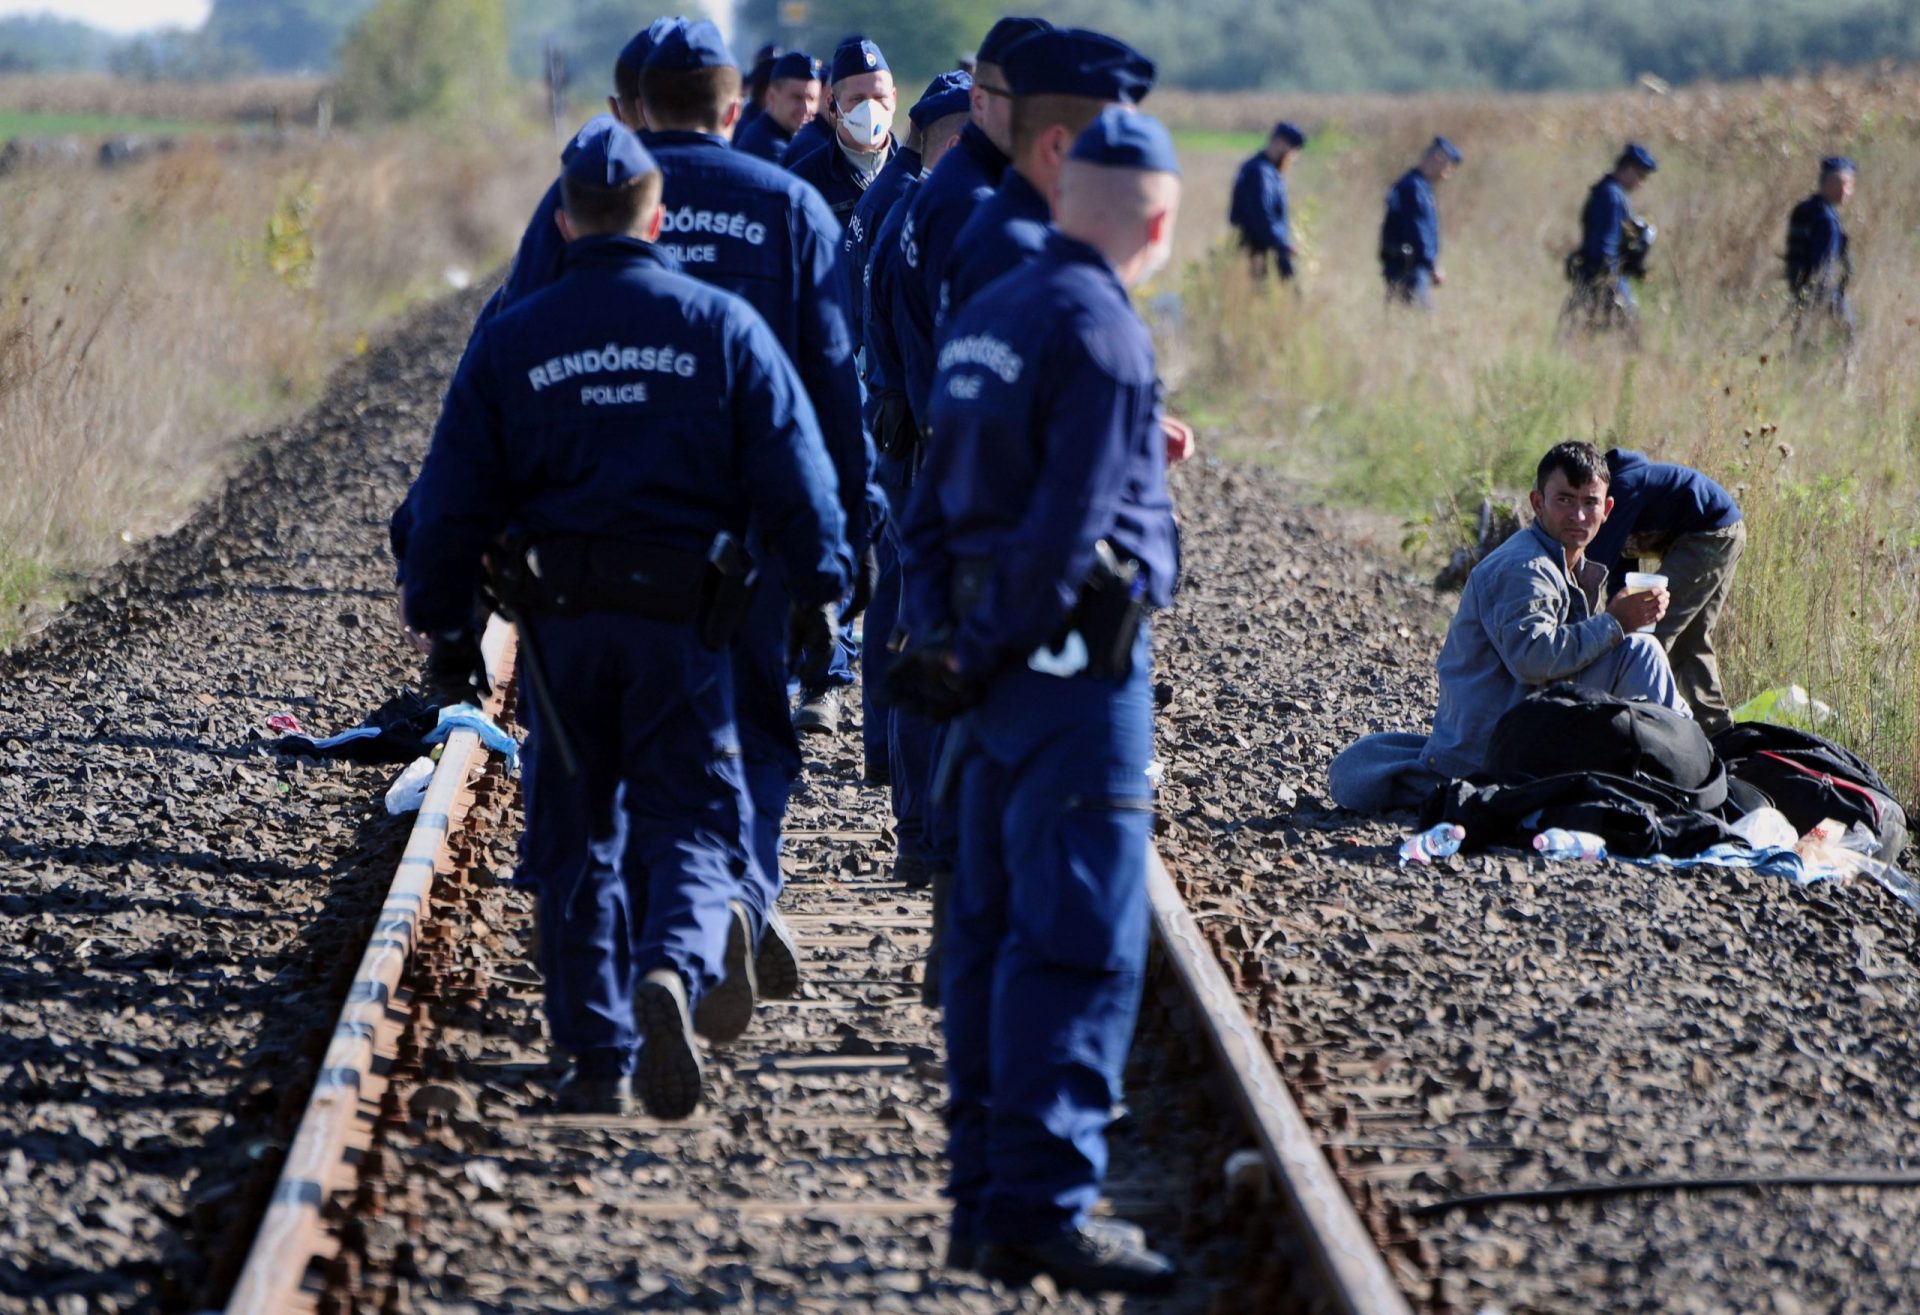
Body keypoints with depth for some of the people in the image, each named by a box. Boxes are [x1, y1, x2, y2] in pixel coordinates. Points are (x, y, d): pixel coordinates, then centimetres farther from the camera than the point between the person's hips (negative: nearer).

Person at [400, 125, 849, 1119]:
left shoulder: (509, 342, 4)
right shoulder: (722, 327, 1)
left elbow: (453, 499, 4)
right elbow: (792, 475, 0)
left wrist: (446, 626, 10)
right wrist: (817, 589, 8)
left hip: (559, 619, 1)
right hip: (681, 617, -1)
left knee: (576, 839, 10)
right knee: (688, 821, 4)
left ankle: (600, 1061, 10)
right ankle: (673, 971, -26)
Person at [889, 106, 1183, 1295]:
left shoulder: (987, 319, 14)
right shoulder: (1102, 332, -13)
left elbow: (936, 499, 14)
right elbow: (1069, 524, -17)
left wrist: (943, 640, 10)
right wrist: (991, 654, -9)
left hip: (996, 666, 9)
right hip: (1076, 663, -9)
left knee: (995, 932, 11)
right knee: (1083, 942, -8)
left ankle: (987, 1197, 15)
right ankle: (1043, 1205, -11)